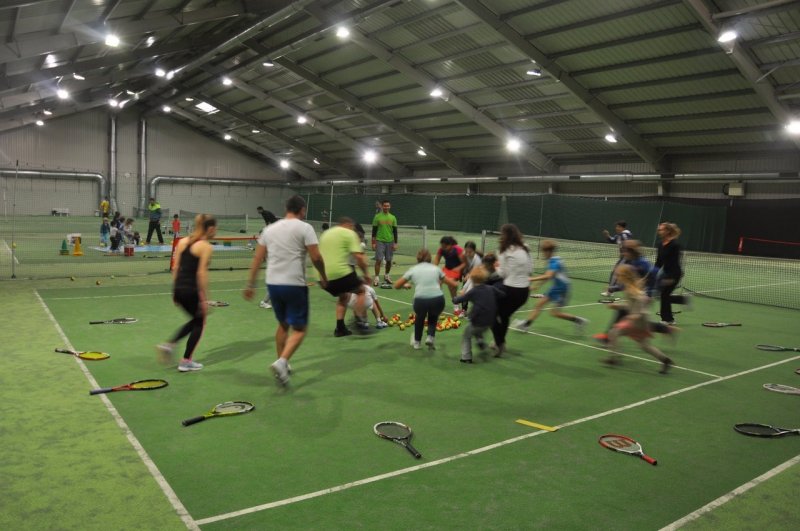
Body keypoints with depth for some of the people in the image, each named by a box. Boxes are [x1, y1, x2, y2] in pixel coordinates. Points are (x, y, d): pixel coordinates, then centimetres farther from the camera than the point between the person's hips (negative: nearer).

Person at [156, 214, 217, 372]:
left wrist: (175, 291, 17)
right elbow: (201, 273, -16)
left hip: (179, 288, 7)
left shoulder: (183, 242, 11)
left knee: (195, 320, 26)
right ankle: (186, 361, 15)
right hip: (192, 290, -7)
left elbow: (175, 268, 11)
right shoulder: (206, 247, -9)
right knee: (199, 323, 13)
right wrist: (204, 298, -13)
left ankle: (169, 345, 12)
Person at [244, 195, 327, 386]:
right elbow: (316, 257, -10)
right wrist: (324, 277, 6)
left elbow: (257, 259, 10)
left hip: (273, 283, 6)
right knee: (299, 329, 3)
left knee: (283, 324, 22)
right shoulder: (304, 228, -4)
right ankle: (281, 362, -17)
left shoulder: (270, 228, 11)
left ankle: (282, 365, 28)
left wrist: (250, 285, 15)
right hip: (294, 285, -6)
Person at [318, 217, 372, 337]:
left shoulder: (326, 233, 25)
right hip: (340, 272, -7)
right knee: (360, 290, 15)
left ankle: (340, 328, 19)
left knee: (343, 296, 27)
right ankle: (360, 322, 6)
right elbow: (359, 257, -7)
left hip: (323, 277, 7)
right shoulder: (349, 233, 3)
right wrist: (366, 274, 2)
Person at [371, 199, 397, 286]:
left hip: (390, 241, 3)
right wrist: (373, 243, -4)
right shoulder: (377, 217, 0)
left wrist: (395, 243, 2)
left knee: (389, 260, 8)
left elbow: (395, 231, 7)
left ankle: (386, 276, 27)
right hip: (380, 241, -3)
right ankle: (376, 278, -4)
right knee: (378, 260, -8)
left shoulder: (393, 217, 6)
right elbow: (374, 230, 1)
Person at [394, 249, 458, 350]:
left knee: (420, 317, 35)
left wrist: (405, 285, 44)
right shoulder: (436, 268, 21)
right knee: (433, 317, 35)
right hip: (438, 300, 1)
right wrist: (441, 281, 44)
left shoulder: (413, 269, 18)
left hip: (420, 301, 0)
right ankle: (430, 337, 16)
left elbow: (396, 286, 24)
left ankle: (416, 342, 42)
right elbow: (454, 284, 25)